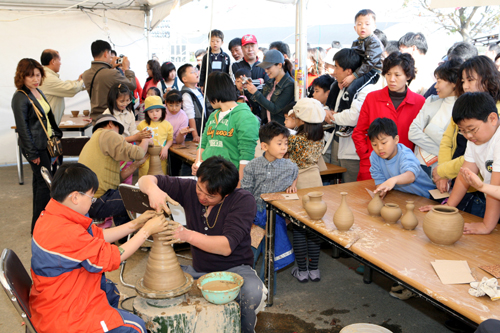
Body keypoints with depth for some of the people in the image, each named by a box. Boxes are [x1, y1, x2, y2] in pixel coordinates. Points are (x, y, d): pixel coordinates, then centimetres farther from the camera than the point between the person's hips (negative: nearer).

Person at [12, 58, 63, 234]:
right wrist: (33, 153, -17)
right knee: (44, 183, -6)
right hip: (35, 147, -9)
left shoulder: (38, 92, 9)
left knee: (40, 180, 17)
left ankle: (39, 218, 30)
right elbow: (23, 128, -17)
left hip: (46, 143, 9)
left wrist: (56, 134, 15)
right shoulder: (20, 98, -17)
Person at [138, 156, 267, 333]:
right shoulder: (190, 189, -7)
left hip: (234, 269, -3)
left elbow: (227, 246, -26)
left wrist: (188, 235, -38)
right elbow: (146, 179, -4)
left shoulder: (243, 200, -18)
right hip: (198, 269, 4)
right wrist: (152, 189, -28)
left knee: (252, 292, -35)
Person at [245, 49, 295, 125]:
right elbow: (264, 106, 13)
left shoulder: (290, 85, -13)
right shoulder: (270, 82, 10)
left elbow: (275, 109, -17)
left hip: (282, 127, -7)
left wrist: (256, 93, -19)